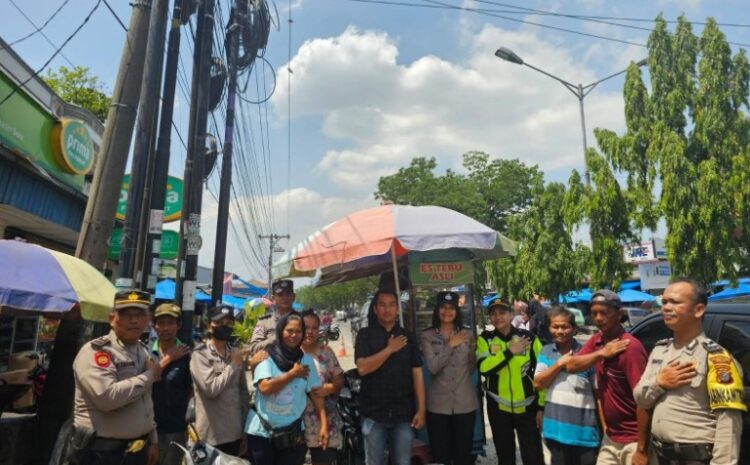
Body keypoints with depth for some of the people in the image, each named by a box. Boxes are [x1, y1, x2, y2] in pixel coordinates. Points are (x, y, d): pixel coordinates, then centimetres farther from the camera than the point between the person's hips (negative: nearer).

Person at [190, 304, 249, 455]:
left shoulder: (236, 353, 7)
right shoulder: (200, 353, -9)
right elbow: (211, 388, -21)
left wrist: (245, 428, 10)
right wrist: (233, 365, -10)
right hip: (211, 435, -5)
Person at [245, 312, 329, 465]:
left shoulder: (307, 360, 1)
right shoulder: (266, 356, -7)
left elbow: (316, 394, 1)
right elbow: (265, 387, -20)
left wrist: (324, 424, -8)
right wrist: (293, 373, -11)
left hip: (293, 433, 2)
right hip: (262, 431, -2)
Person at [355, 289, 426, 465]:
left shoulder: (407, 336, 6)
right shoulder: (365, 335, -1)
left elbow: (417, 374, 4)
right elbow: (362, 368, -15)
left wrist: (421, 409, -3)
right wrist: (390, 349, -14)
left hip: (403, 413, 2)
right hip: (374, 413, -1)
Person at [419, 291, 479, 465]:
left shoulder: (467, 335, 6)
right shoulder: (427, 336, -2)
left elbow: (472, 368, 12)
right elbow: (433, 367, -15)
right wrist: (450, 345, -11)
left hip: (465, 403, 2)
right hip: (438, 404, -2)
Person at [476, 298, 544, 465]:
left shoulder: (528, 337, -5)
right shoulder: (485, 339, -3)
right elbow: (483, 368, -18)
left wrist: (542, 406, -1)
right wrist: (510, 352, -20)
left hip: (527, 407, -1)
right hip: (498, 407, 1)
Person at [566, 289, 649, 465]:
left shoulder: (630, 347, -20)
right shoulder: (596, 341, 2)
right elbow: (571, 366, -6)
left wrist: (642, 450, -20)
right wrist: (601, 353, -20)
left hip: (633, 441, -6)